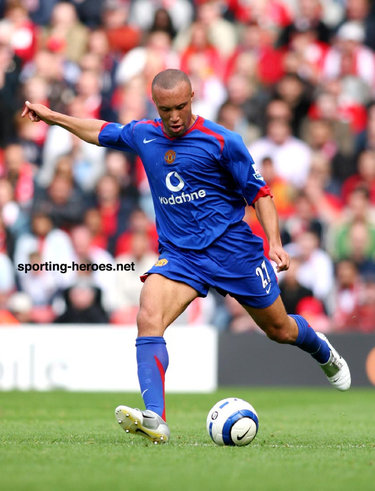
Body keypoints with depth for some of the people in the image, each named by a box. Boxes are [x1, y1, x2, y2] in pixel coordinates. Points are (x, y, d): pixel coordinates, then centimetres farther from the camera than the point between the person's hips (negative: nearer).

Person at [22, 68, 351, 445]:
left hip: (233, 249, -3)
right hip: (178, 255, 3)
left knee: (280, 330, 12)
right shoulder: (143, 135, 3)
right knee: (148, 318, -26)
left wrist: (274, 241, -14)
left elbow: (258, 192, -3)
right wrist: (52, 117, 26)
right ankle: (154, 419, -37)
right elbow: (102, 132, 24)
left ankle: (324, 352, 49)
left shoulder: (222, 142, -10)